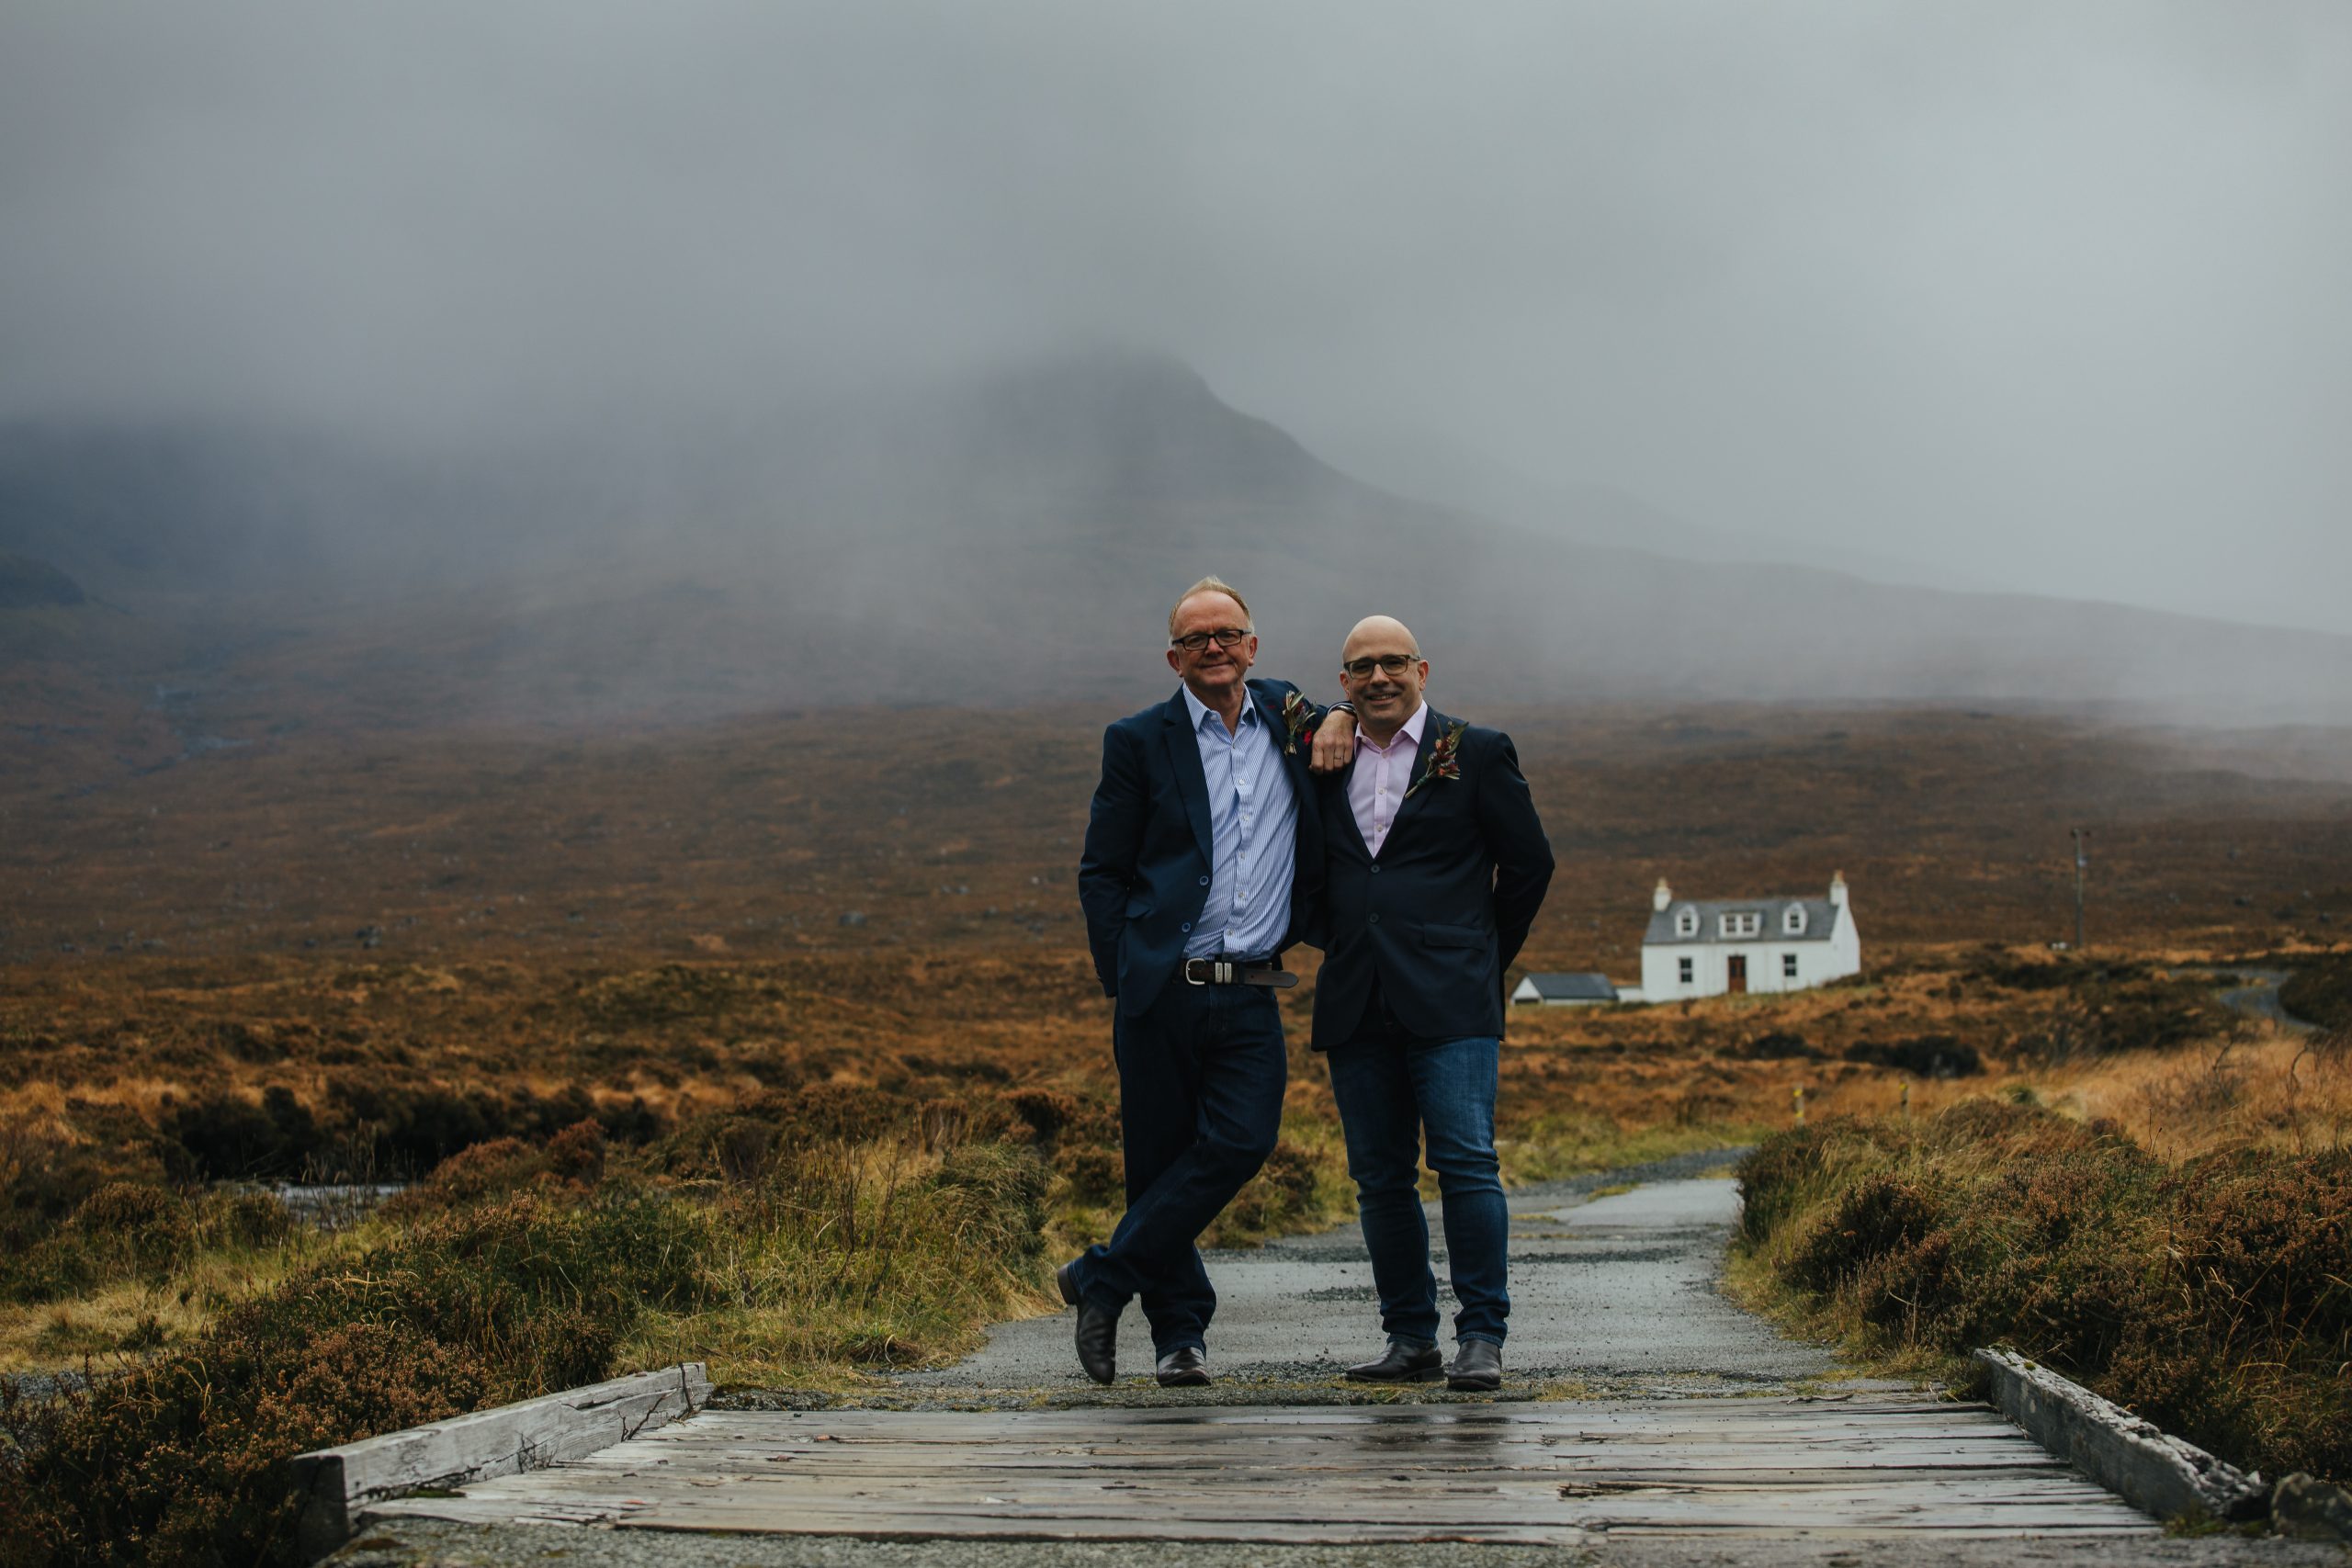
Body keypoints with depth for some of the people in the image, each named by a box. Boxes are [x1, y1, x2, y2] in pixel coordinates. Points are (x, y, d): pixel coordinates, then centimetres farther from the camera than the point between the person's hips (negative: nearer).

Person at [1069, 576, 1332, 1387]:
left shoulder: (1288, 716, 12)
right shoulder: (1139, 740, 3)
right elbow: (1100, 873, 5)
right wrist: (1124, 980, -4)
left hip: (1252, 995, 2)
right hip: (1163, 989, -2)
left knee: (1242, 1141, -14)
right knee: (1159, 1159, 2)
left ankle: (1103, 1277, 0)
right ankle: (1179, 1329, 17)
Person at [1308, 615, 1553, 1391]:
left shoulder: (1477, 752, 5)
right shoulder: (1328, 761, 15)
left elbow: (1529, 863, 8)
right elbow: (1314, 869, 27)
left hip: (1449, 1002, -4)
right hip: (1356, 1004, 4)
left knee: (1466, 1162, -12)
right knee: (1380, 1179, 4)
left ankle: (1481, 1339, -6)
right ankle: (1411, 1340, 11)